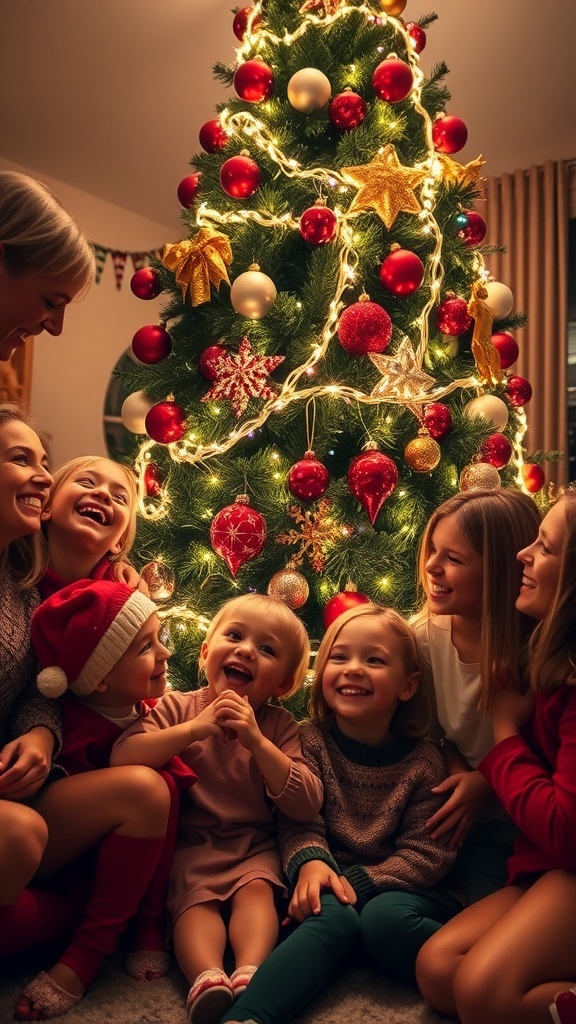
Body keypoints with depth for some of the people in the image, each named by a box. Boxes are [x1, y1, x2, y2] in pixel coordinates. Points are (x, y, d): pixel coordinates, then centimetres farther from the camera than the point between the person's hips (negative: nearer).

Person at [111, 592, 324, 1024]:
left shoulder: (279, 726, -3)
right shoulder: (178, 707, -3)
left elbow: (308, 806, -14)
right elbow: (122, 757, -20)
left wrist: (257, 740, -24)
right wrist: (194, 728, -29)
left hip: (254, 846, 1)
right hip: (190, 843, 0)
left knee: (256, 889, -28)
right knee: (196, 898, -28)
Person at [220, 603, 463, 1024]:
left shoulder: (423, 760, -4)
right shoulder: (312, 740, -1)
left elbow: (427, 852, -6)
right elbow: (299, 820, -6)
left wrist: (359, 881, -18)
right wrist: (309, 862, -29)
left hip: (399, 886, 0)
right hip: (330, 881, 0)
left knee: (387, 917, -33)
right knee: (333, 917, -32)